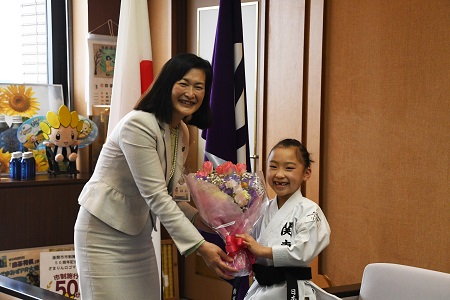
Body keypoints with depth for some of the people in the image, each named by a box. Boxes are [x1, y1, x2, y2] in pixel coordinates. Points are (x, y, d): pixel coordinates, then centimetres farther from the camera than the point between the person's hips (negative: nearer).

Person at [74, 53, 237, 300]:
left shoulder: (182, 132, 5)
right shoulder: (138, 124, -22)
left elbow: (168, 192, 7)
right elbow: (155, 196, -27)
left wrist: (200, 219, -12)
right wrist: (200, 246, -30)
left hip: (139, 233, 8)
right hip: (104, 234, -8)